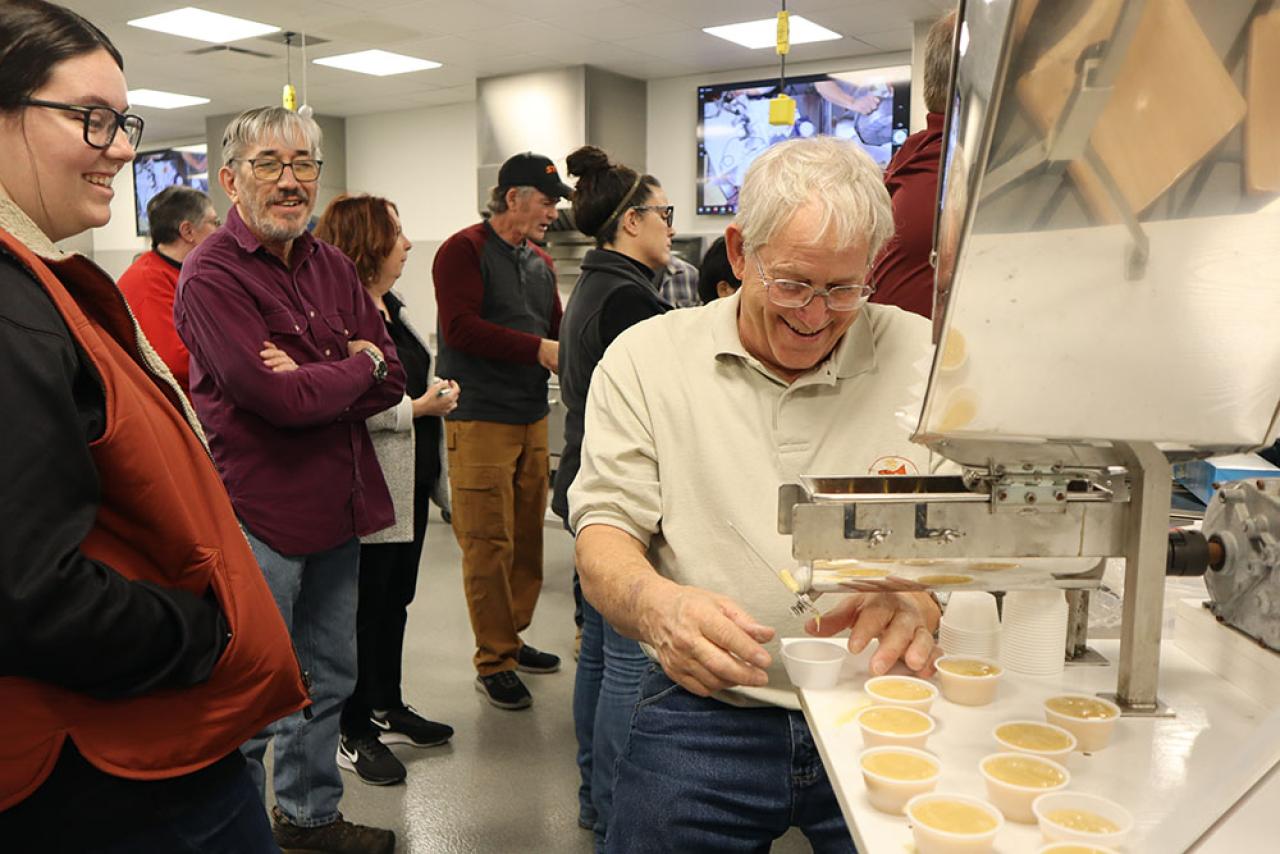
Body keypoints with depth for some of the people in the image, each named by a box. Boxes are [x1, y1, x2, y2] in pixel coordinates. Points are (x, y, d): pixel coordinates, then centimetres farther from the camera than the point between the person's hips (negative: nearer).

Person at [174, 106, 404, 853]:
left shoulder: (333, 266, 9)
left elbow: (391, 381, 2)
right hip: (258, 510, -8)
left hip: (337, 507, 8)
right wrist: (358, 365, -7)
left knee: (328, 678, 21)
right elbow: (282, 399, -25)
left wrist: (312, 383, -15)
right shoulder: (212, 275, -14)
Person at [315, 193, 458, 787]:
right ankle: (355, 734, 18)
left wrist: (435, 397, 13)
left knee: (395, 599, 19)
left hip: (410, 479, 10)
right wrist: (418, 407, -19)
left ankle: (388, 709, 34)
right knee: (366, 607, 3)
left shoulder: (389, 305, 13)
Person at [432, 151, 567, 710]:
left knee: (527, 536, 13)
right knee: (489, 543, -4)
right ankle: (494, 663, 6)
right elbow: (461, 327, -18)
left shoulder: (540, 263, 18)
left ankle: (513, 638, 28)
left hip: (532, 417, 8)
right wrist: (538, 349, -20)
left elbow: (558, 328, 20)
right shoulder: (464, 251, -6)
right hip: (480, 419, -8)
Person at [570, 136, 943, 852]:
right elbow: (604, 537, -2)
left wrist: (920, 606, -25)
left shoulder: (927, 360, 2)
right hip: (703, 715, 0)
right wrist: (655, 603, -25)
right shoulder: (646, 359, 2)